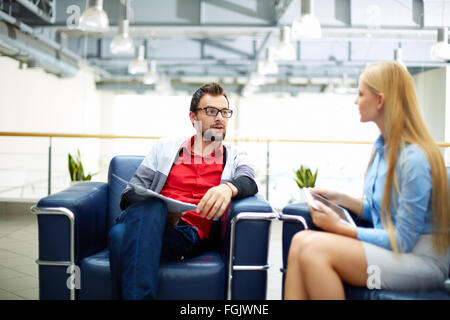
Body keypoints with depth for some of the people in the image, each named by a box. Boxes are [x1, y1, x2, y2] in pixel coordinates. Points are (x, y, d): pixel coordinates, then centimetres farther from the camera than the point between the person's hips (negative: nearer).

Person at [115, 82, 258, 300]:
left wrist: (228, 188, -30)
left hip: (191, 233, -1)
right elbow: (131, 192, 13)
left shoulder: (235, 159, 20)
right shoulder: (164, 148, 21)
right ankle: (139, 295, -42)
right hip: (147, 220, 2)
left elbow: (249, 182, -4)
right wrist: (162, 212, -11)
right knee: (150, 205, -37)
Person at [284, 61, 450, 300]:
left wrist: (339, 227, -15)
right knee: (300, 240, -15)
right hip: (390, 247, 8)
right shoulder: (382, 147, 9)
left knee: (314, 248, -27)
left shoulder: (414, 159, -20)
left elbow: (402, 240, -17)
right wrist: (341, 198, 5)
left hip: (421, 260, -8)